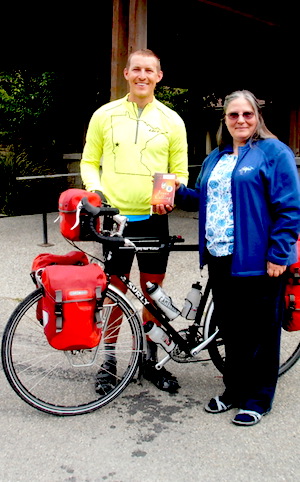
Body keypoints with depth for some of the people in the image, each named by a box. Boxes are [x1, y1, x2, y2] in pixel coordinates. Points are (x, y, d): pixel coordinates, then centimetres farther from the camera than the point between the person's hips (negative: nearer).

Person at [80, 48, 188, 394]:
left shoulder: (171, 120, 4)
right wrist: (95, 189, -10)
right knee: (115, 289, 7)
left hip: (153, 219, 1)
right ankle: (109, 360, 23)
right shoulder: (105, 115, 4)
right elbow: (89, 162, 10)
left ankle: (150, 359, 26)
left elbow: (180, 172, 8)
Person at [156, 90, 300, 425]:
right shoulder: (215, 158, 18)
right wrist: (178, 192, 2)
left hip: (258, 260, -6)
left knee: (259, 331, 5)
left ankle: (257, 399, 21)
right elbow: (203, 201, 20)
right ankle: (234, 391, 31)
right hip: (220, 259, 7)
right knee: (230, 329, 15)